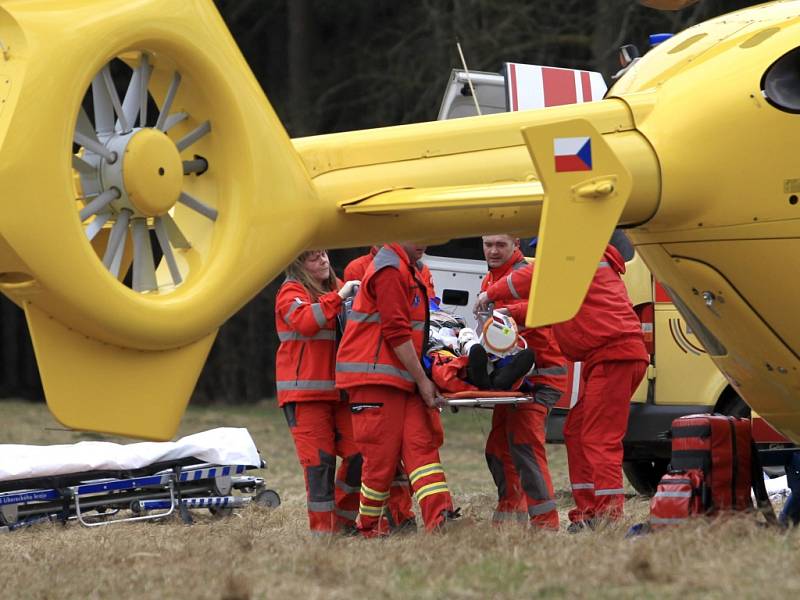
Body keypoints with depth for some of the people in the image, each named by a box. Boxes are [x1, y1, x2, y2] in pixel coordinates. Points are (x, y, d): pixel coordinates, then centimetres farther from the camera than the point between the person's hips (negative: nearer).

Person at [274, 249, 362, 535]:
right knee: (319, 459, -9)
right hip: (305, 392, -6)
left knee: (358, 453, -2)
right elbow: (306, 322, -22)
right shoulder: (291, 292, -2)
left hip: (339, 390, 6)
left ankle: (343, 521, 11)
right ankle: (322, 527, -4)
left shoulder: (337, 288, 18)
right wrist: (338, 297, -20)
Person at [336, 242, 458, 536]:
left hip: (403, 379, 10)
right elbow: (396, 332, -17)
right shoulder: (389, 269, -12)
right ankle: (368, 528, 8)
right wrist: (422, 380, -13)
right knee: (382, 455, -5)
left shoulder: (407, 269, 21)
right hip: (375, 379, -10)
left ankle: (440, 518, -17)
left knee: (421, 445, -5)